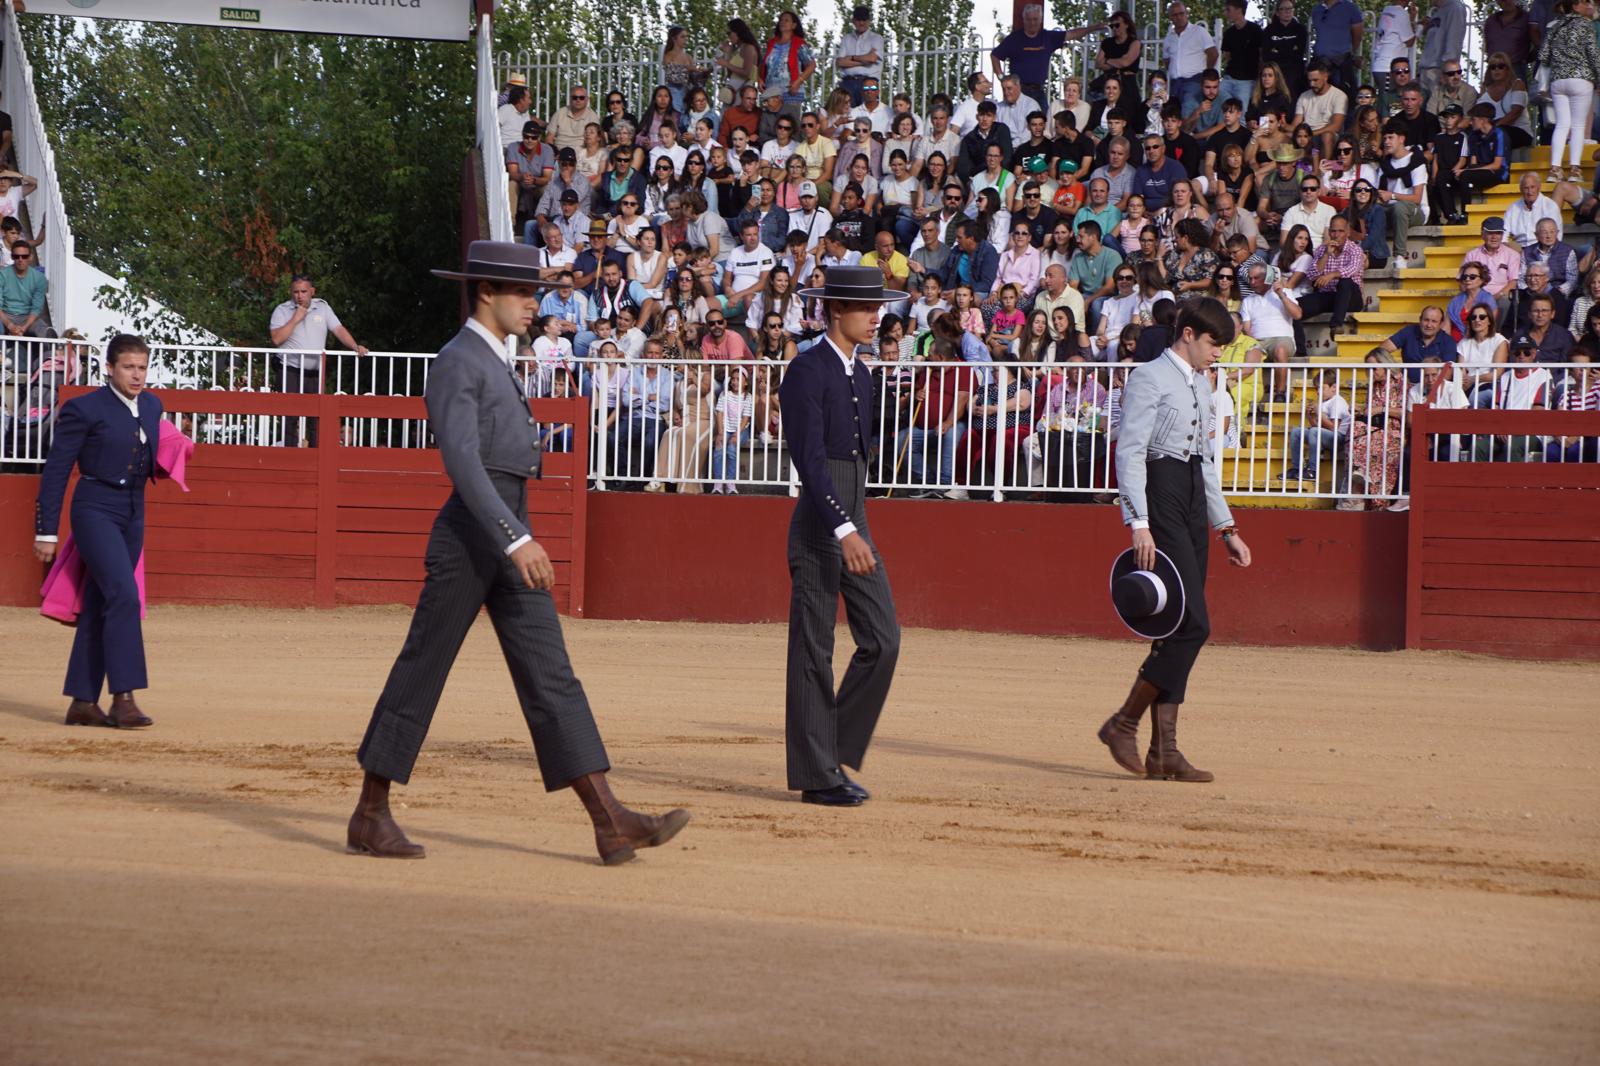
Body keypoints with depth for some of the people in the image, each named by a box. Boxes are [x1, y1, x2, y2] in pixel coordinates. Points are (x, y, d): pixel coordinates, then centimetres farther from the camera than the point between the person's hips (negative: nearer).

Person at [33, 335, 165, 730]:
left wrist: (171, 457, 5)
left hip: (133, 515, 7)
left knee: (100, 605, 9)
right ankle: (123, 698, -21)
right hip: (96, 509, -7)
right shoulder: (84, 409, -9)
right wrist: (46, 531, -7)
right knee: (124, 595, -20)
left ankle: (82, 702, 12)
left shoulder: (152, 406, 10)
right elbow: (56, 471, -7)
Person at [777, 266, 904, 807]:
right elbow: (809, 459, -19)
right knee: (813, 650, -3)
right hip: (819, 523, -8)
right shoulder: (807, 371, -11)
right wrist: (843, 529, -26)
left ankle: (835, 755, 13)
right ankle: (816, 776, 2)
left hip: (854, 522, 8)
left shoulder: (861, 374, 16)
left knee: (883, 640, 2)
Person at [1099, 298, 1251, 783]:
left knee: (1181, 629, 4)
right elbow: (1130, 453, -14)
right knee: (1192, 624, -15)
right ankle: (1124, 723, -5)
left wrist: (1227, 528, 23)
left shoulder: (1200, 386, 21)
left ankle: (1164, 752, 4)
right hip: (1160, 500, -9)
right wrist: (1140, 524, -22)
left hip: (1193, 505, 9)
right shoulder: (1149, 378, -6)